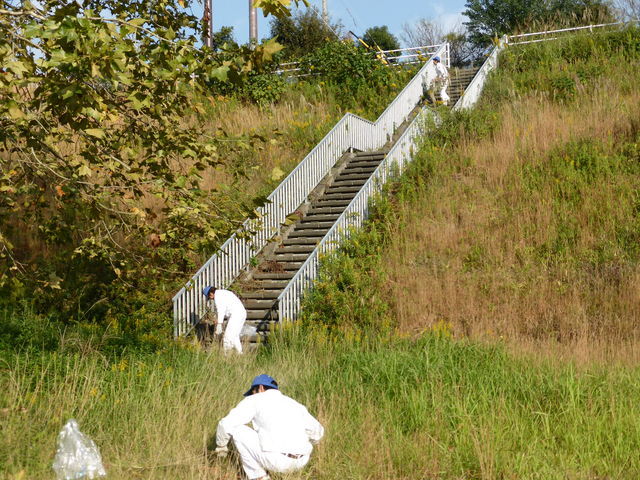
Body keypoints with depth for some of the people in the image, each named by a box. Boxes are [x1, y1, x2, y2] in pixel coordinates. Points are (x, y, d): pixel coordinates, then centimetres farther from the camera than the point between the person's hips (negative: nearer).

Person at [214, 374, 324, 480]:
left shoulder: (255, 400, 10)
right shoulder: (294, 404, 24)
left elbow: (226, 425, 3)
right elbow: (317, 432, 34)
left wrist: (221, 447, 23)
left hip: (276, 460, -7)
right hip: (301, 462, 7)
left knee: (235, 429, 11)